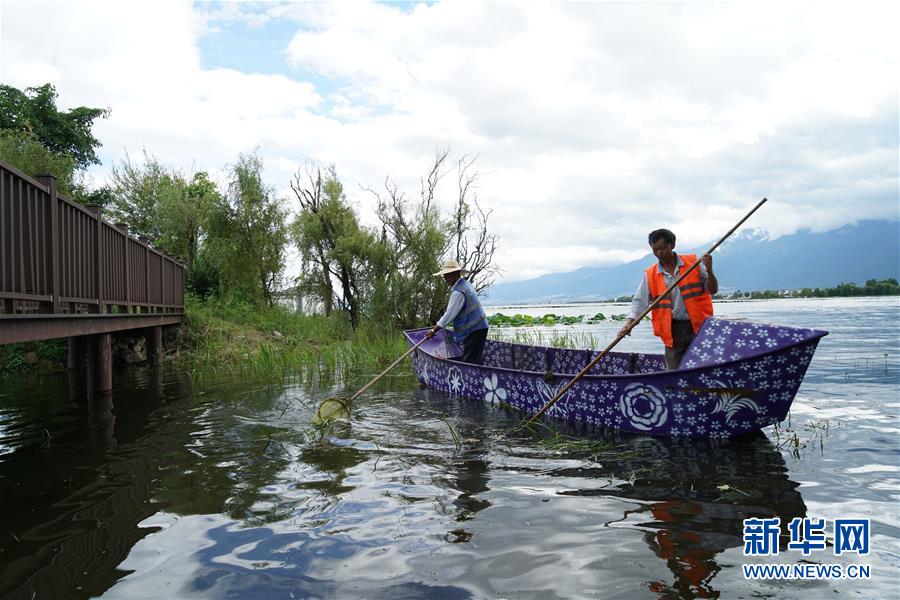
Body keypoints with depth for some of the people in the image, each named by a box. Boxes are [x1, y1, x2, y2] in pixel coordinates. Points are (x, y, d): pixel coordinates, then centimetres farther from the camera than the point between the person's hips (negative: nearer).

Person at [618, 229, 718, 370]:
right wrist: (629, 324, -12)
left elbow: (713, 290, 4)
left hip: (699, 327, -1)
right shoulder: (650, 275, 4)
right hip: (673, 331, 1)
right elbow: (640, 301, 2)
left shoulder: (694, 263, 2)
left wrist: (709, 270, -15)